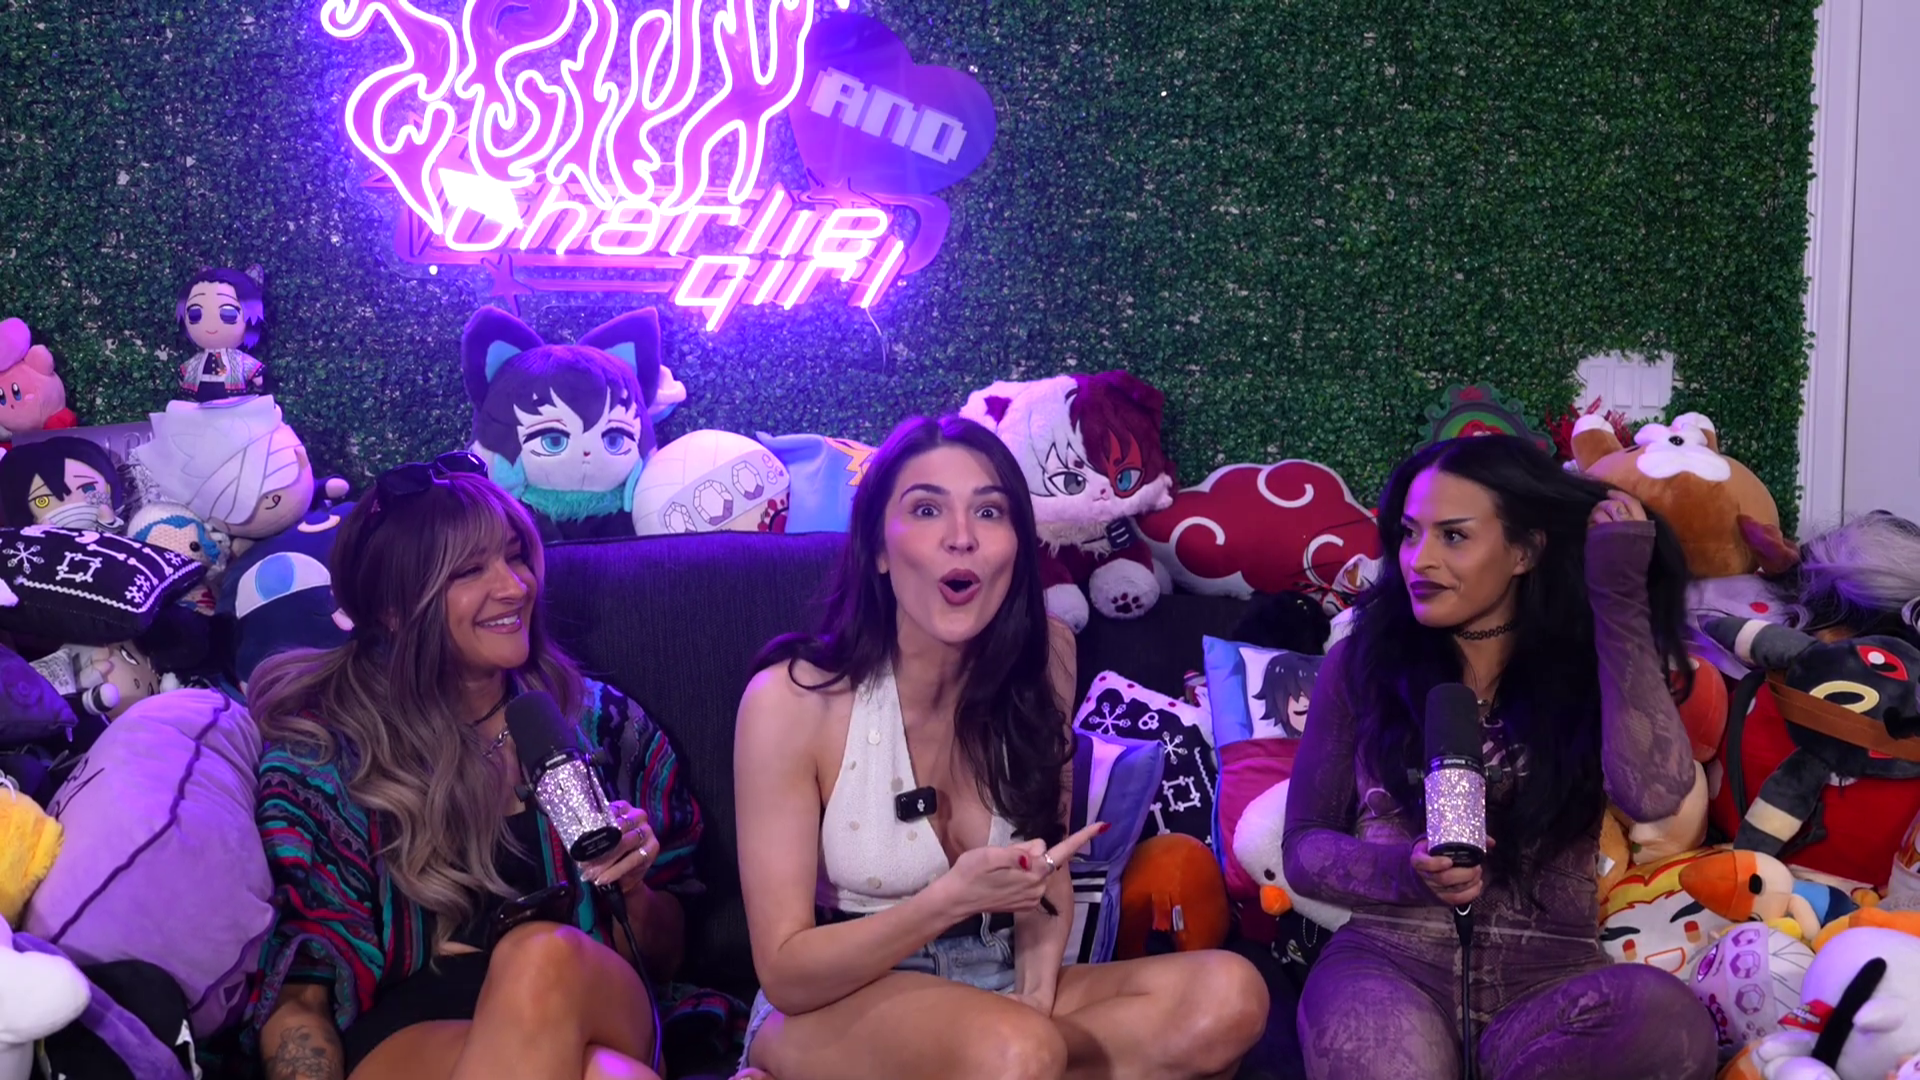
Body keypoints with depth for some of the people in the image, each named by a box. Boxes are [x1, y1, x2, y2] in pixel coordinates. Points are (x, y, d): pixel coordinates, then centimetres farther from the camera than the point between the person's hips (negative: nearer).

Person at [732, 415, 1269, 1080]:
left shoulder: (1043, 659, -3)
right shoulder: (792, 698, -16)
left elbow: (1046, 868, 8)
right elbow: (785, 972, -15)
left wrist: (1037, 993, -11)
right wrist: (952, 899, -29)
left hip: (998, 992, 6)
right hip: (833, 1008, -5)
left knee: (1229, 996, -19)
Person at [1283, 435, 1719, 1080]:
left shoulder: (1584, 668, 7)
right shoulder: (1360, 662, 9)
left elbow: (1651, 792, -15)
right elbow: (1303, 846, 11)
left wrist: (1618, 594, -8)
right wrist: (1407, 871, -12)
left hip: (1546, 975, 2)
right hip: (1389, 961, -2)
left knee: (1669, 1019, -34)